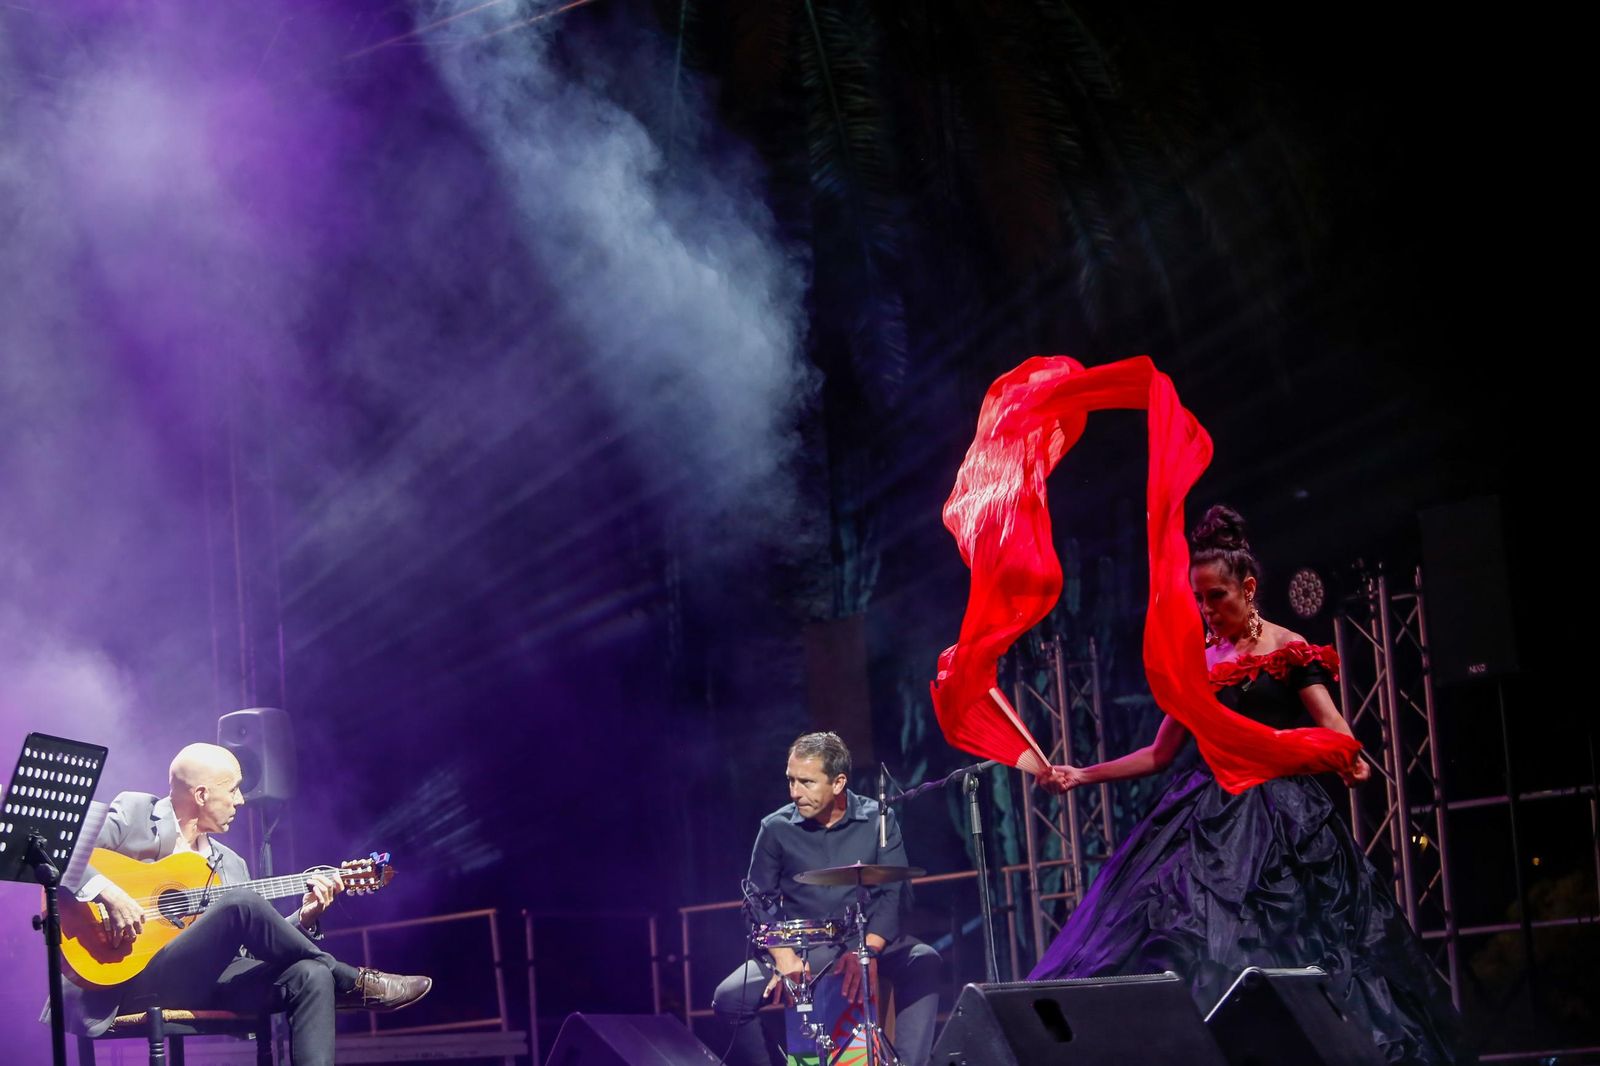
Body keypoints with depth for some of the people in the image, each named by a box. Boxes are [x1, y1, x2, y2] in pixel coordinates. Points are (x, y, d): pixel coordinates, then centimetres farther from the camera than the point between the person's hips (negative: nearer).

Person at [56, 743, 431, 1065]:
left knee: (310, 976, -18)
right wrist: (106, 892, -24)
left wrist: (303, 919, 3)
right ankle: (358, 984, -12)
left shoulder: (230, 864, 21)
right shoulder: (133, 814, 2)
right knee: (240, 904, -28)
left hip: (202, 986, 7)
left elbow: (252, 947, 18)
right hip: (127, 978, -7)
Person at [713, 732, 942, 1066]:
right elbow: (759, 900, -1)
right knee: (730, 999, -20)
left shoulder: (878, 820, -5)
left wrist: (866, 950, -26)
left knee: (924, 963, -29)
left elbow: (893, 894, -10)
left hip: (870, 939, -1)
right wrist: (786, 959, -17)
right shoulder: (776, 829, -3)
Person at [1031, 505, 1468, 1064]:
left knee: (1280, 940, -12)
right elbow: (1160, 754, 17)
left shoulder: (1290, 652, -1)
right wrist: (1082, 775, 11)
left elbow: (1330, 723, -13)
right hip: (1212, 816, 5)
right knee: (1194, 944, -4)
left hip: (1280, 816, -5)